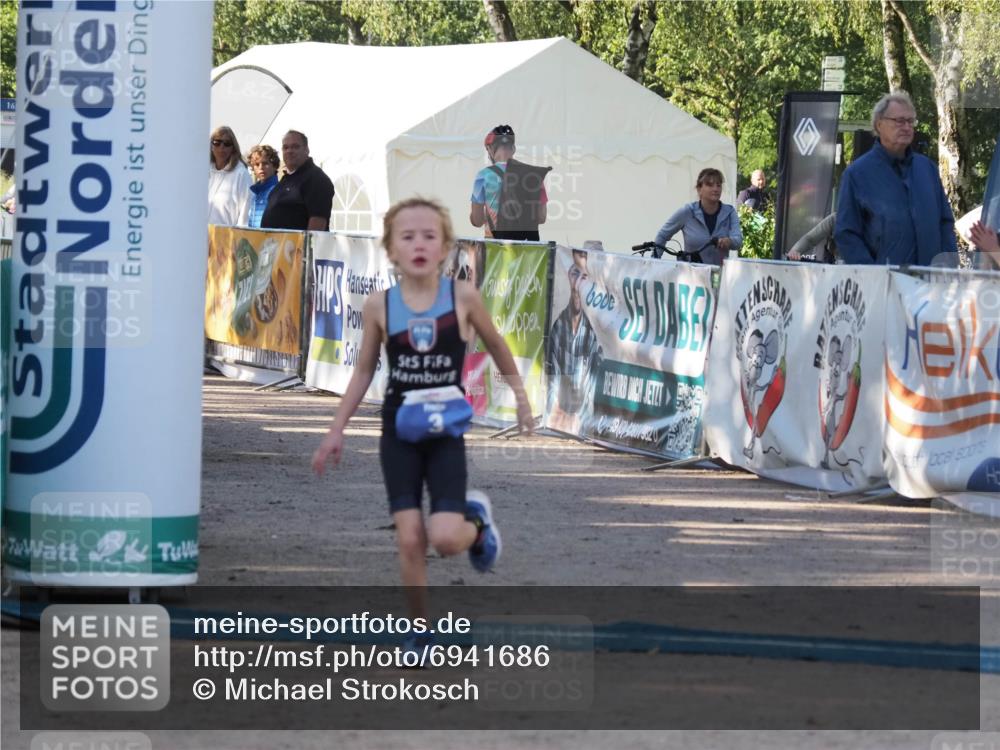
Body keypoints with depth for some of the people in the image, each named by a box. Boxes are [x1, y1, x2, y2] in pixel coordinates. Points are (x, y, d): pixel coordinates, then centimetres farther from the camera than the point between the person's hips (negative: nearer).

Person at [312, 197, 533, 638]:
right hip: (398, 431, 1)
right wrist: (337, 430, 6)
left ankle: (476, 523, 22)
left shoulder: (462, 297, -8)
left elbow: (495, 345, 10)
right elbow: (363, 372, 6)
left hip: (445, 432, -1)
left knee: (445, 538, -14)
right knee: (409, 540, -3)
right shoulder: (380, 306, -5)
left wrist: (519, 394, 17)